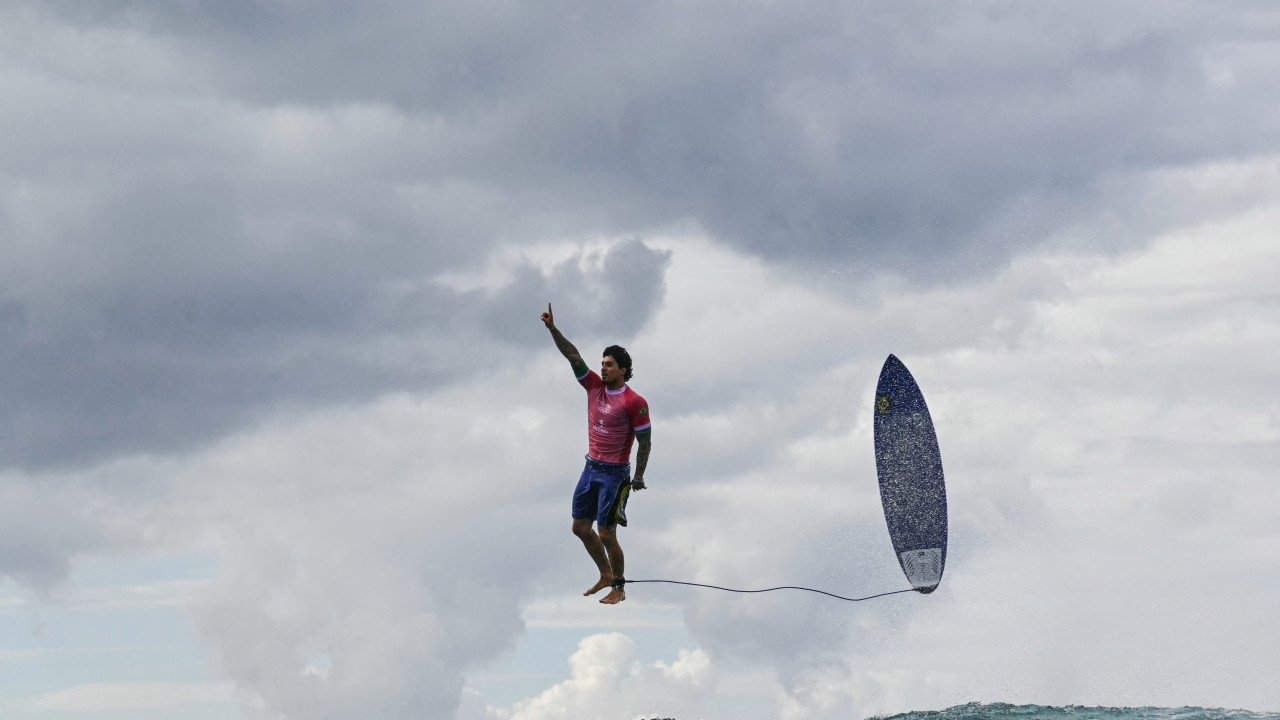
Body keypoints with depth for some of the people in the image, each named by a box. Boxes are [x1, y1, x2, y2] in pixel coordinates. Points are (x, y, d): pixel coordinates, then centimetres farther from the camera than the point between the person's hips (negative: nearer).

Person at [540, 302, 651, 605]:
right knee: (580, 527, 12)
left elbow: (645, 441, -10)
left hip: (615, 474, -7)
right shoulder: (594, 386, 3)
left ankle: (619, 589, 10)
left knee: (606, 535, -5)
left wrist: (639, 477, -9)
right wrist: (553, 329, -13)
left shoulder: (634, 403, -14)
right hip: (591, 468, 7)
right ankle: (605, 576, 29)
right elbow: (573, 356, -3)